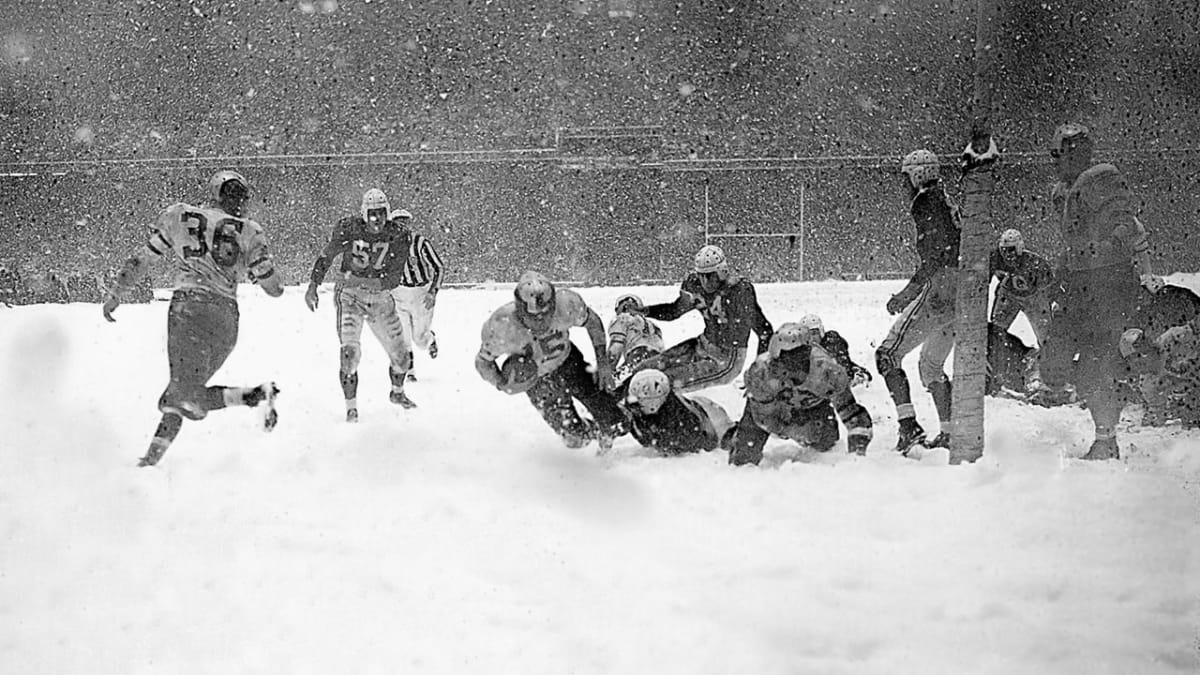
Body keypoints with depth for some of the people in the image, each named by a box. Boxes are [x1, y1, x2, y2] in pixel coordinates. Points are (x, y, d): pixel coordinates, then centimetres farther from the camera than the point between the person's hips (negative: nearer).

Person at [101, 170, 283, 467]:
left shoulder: (179, 216, 11)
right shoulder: (249, 232, 10)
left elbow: (141, 259, 14)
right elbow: (274, 289, 9)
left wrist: (115, 294, 25)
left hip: (189, 309, -3)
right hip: (227, 318, 3)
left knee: (189, 399, -12)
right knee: (182, 393, 15)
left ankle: (258, 394, -27)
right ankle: (154, 454, 7)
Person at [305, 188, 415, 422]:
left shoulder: (398, 235, -10)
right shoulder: (349, 229, -13)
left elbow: (394, 279, -11)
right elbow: (327, 255, 0)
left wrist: (364, 281, -20)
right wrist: (313, 285, -7)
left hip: (380, 297, 3)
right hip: (350, 296, -3)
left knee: (402, 355, 8)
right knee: (350, 350, -22)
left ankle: (397, 393, 39)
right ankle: (351, 407, -10)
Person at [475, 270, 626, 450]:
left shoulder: (566, 304, -34)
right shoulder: (502, 326, -36)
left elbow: (592, 322, -11)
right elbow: (483, 362, -18)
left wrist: (603, 361, -12)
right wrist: (504, 385, -35)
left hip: (567, 360, 1)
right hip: (536, 379, -1)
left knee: (616, 425, 0)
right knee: (575, 438, -3)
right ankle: (591, 432, 34)